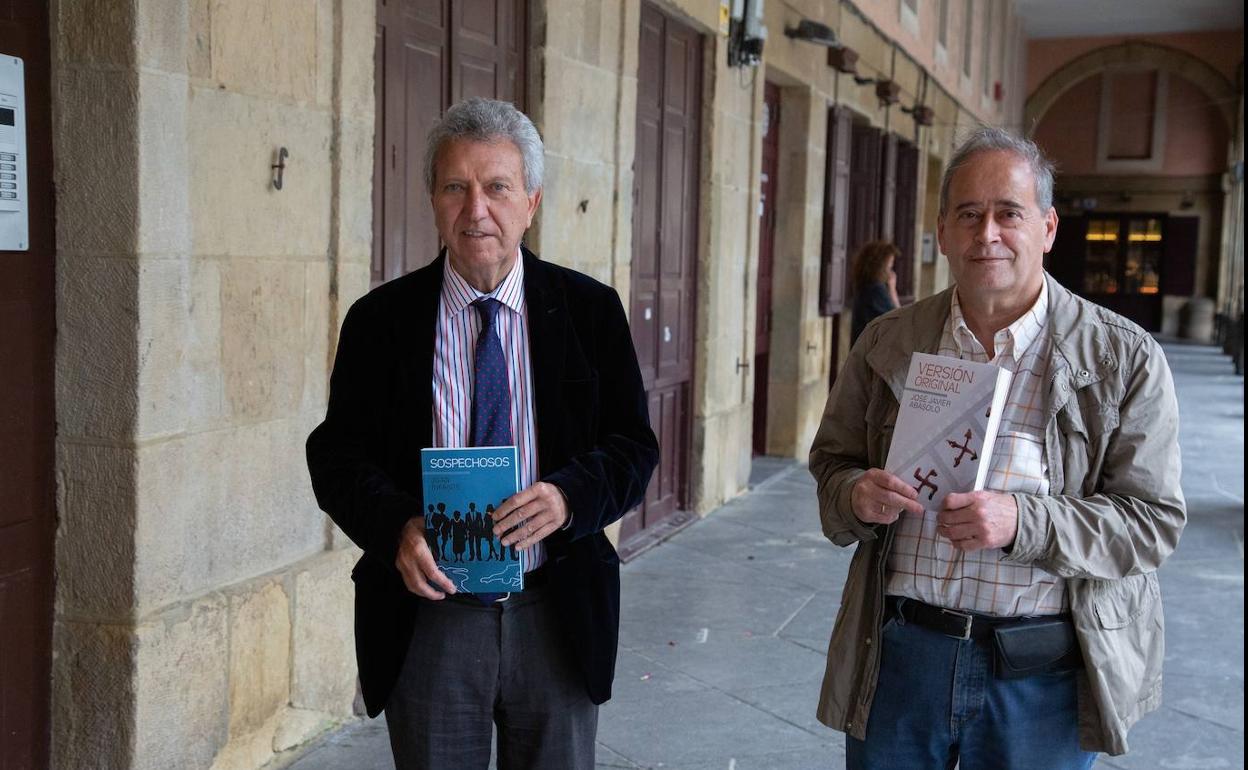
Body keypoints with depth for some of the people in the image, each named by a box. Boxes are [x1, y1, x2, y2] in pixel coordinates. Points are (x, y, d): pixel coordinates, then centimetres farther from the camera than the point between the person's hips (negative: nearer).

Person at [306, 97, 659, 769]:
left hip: (557, 616, 1)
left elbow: (634, 445, 0)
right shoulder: (379, 320, 0)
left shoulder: (591, 309, 0)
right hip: (426, 618, 0)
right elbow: (336, 451, -1)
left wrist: (569, 495, -21)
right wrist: (395, 524, -20)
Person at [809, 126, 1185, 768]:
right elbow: (831, 460, 12)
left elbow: (1154, 520, -7)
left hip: (1041, 672, -2)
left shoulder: (1125, 359, -5)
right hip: (898, 653, 2)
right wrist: (856, 494, -12)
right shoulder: (887, 343, 4)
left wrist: (1023, 522, -23)